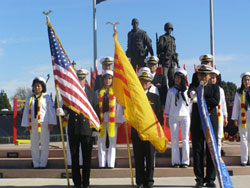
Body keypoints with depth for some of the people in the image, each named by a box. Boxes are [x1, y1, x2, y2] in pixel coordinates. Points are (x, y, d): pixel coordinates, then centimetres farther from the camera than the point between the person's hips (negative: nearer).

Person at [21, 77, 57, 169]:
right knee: (34, 145, 5)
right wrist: (26, 124, 7)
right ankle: (36, 164, 11)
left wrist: (51, 123, -6)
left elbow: (51, 110, 1)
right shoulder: (29, 98, 15)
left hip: (44, 123, -3)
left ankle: (43, 164, 5)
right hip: (33, 124, 4)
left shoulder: (47, 97, 5)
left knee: (44, 144, -2)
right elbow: (26, 112, 13)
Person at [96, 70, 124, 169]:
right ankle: (102, 163, 11)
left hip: (112, 120, -1)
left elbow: (119, 106, 2)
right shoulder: (98, 92, 9)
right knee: (101, 141, 5)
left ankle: (111, 164, 6)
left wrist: (119, 120, -3)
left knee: (112, 141, 1)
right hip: (101, 120, 2)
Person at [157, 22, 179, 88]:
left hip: (172, 61, 6)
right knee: (164, 78, -11)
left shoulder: (172, 39, 20)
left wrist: (177, 62, 19)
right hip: (165, 60, -6)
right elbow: (159, 47, -9)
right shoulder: (162, 38, 3)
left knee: (172, 79, 4)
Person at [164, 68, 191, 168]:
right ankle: (176, 161, 2)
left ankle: (185, 161, 4)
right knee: (174, 139, -1)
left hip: (185, 116, 0)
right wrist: (167, 118, 6)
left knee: (185, 139, 0)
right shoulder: (171, 91, 8)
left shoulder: (187, 90, 6)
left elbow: (189, 103, 12)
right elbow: (168, 104, 9)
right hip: (173, 116, 0)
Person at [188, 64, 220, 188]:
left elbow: (216, 101, -9)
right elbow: (192, 95, -11)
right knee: (197, 151, 2)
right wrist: (199, 87, -20)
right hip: (197, 123, 0)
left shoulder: (215, 87, 8)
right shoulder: (194, 87, 9)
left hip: (211, 122, 0)